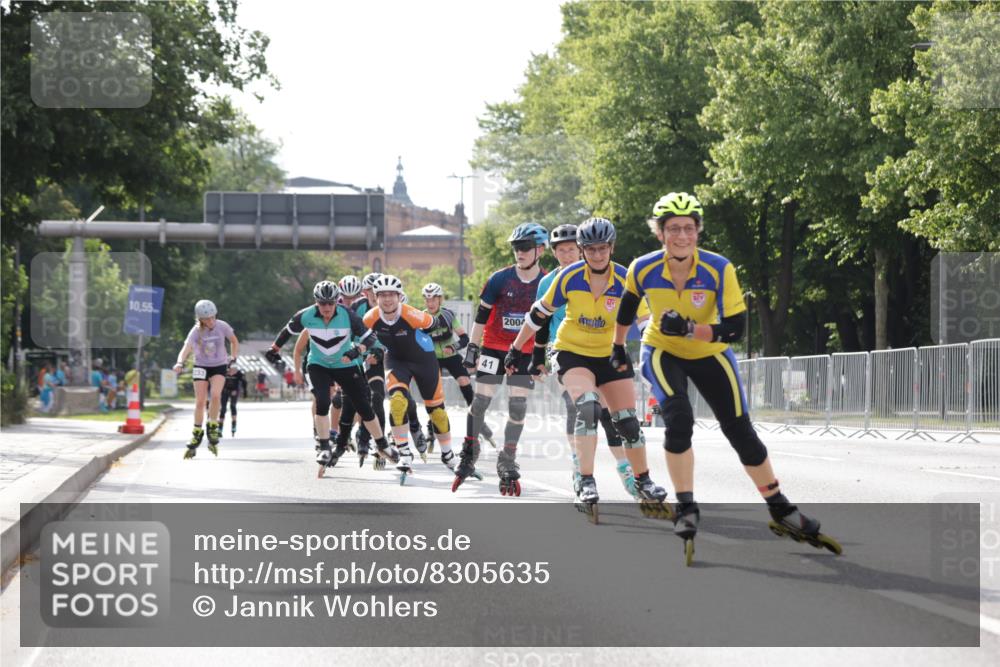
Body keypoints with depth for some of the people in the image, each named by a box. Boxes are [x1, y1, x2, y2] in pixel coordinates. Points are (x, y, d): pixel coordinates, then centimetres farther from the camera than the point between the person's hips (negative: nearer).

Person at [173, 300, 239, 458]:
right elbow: (186, 349, -31)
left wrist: (232, 359, -6)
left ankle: (212, 427, -5)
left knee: (215, 395, -23)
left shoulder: (222, 326, -13)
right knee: (200, 401, -7)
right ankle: (197, 434, 8)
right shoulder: (196, 331, -17)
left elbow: (234, 342, 4)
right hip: (201, 366, 0)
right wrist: (180, 363, -49)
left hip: (219, 366, 0)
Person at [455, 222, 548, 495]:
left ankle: (507, 464, 9)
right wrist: (471, 348, -4)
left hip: (525, 352, 1)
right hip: (494, 347, -1)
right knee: (481, 400, -5)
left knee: (518, 406, -3)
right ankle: (468, 457, 10)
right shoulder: (500, 279, -7)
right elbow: (482, 315, -2)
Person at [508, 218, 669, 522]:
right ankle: (586, 482, -25)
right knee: (588, 407, -26)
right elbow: (540, 314, -4)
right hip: (573, 352, -2)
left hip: (611, 355, 2)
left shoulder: (624, 280, -17)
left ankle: (644, 482, 23)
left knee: (628, 420, 2)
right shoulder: (569, 277, -16)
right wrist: (517, 349, 2)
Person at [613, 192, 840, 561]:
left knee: (740, 431, 0)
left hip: (710, 354, 0)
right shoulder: (643, 269, -21)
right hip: (662, 352, 0)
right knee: (678, 420, -26)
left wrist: (688, 329, -40)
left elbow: (735, 329, -27)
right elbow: (628, 305, 2)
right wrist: (618, 347, 16)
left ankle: (780, 508, 17)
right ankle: (686, 509, -13)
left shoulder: (719, 269, -27)